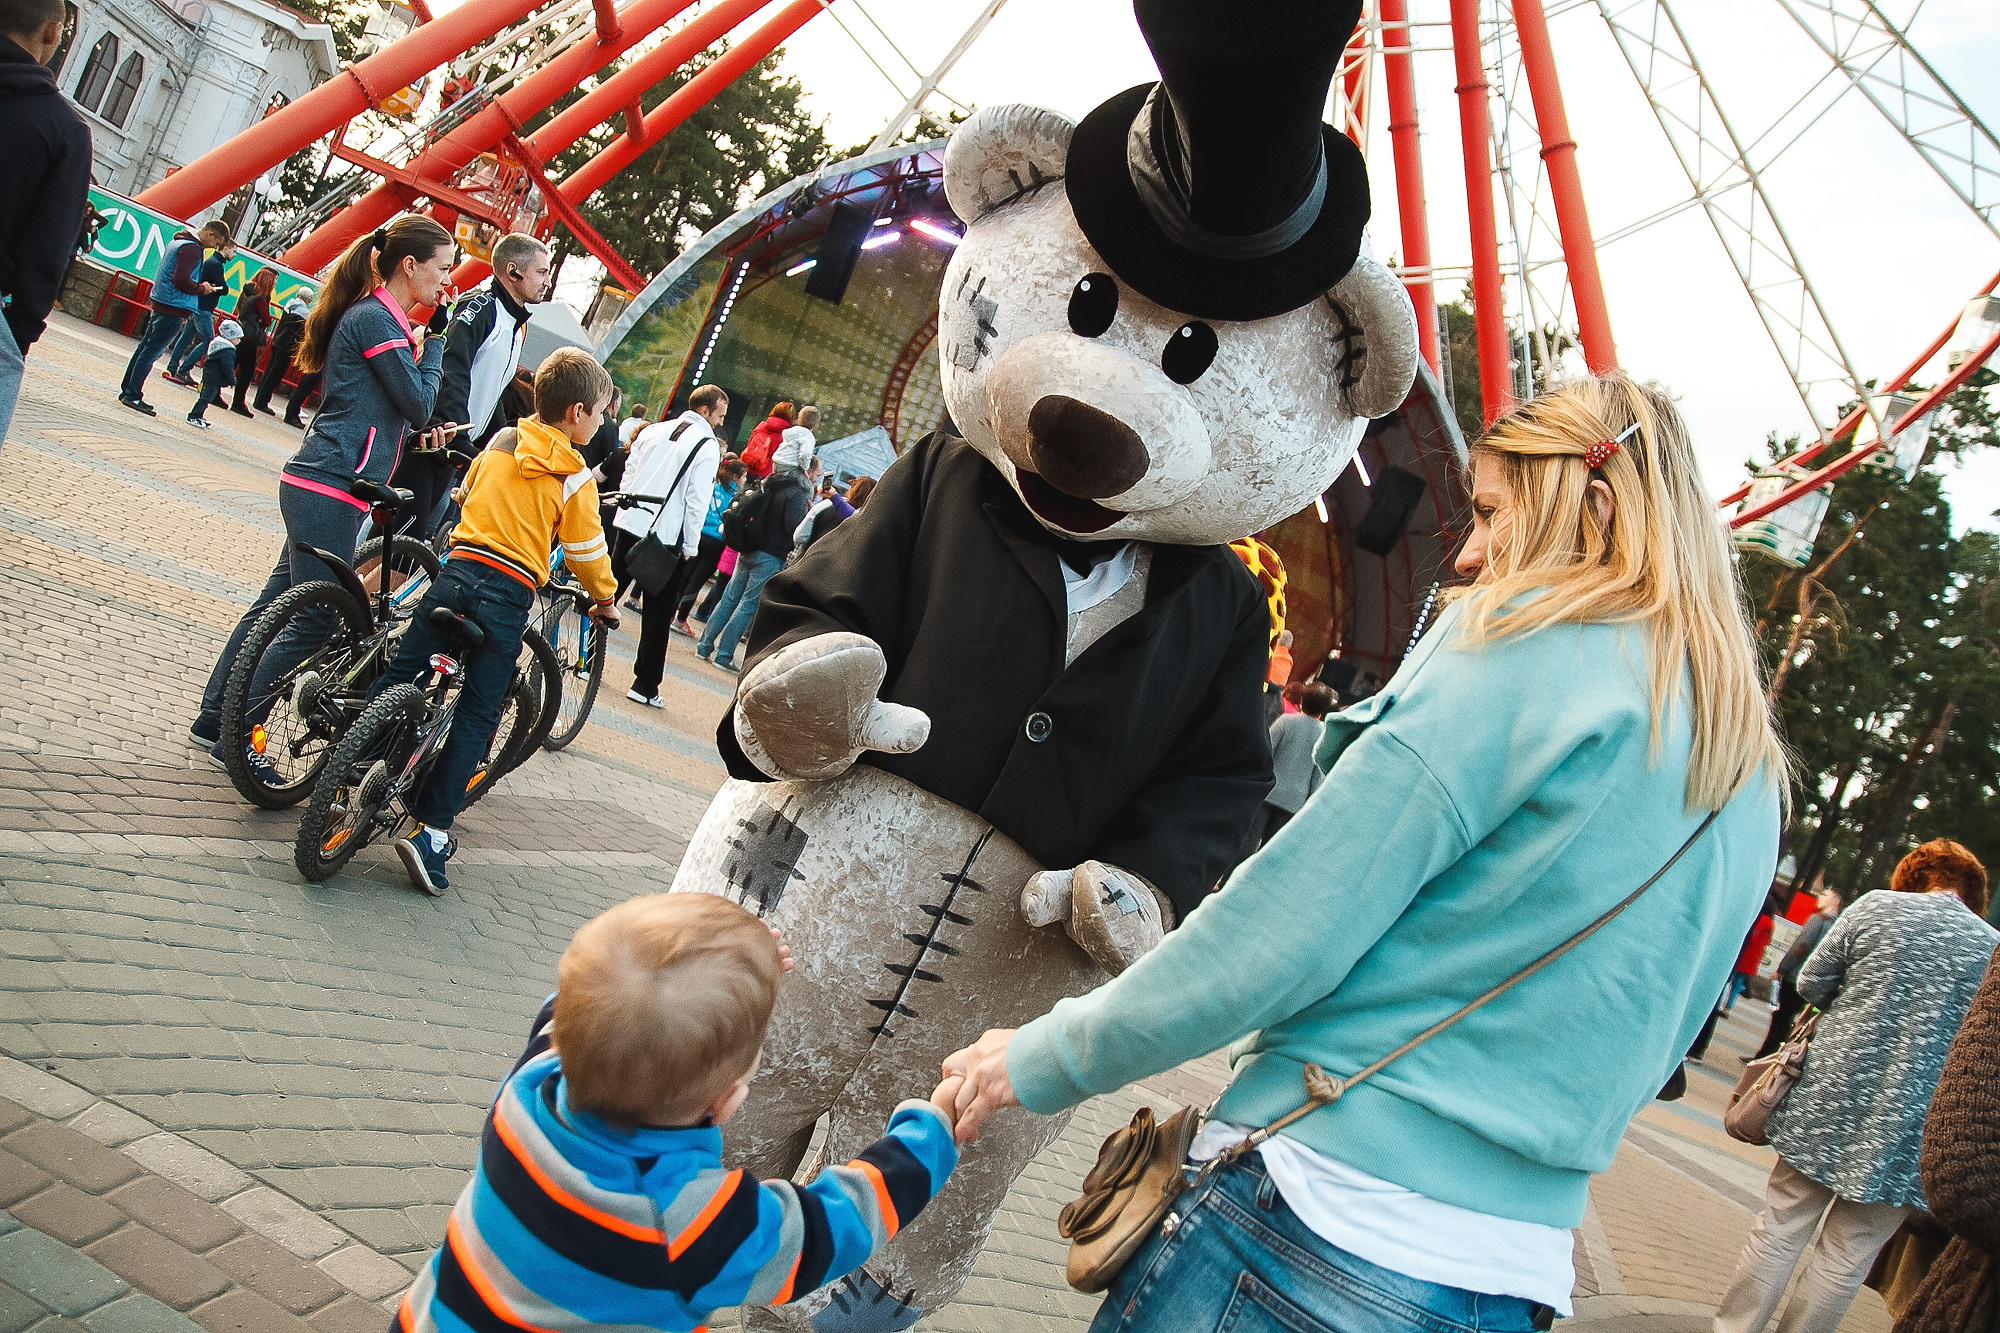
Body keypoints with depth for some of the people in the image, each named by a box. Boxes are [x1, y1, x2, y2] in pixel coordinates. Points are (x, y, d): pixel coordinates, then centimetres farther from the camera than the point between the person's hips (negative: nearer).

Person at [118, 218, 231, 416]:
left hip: (161, 304, 10)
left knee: (145, 347, 14)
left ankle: (127, 390, 20)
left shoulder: (177, 242, 16)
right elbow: (181, 280, -25)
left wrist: (199, 287, 11)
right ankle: (133, 396, -4)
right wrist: (202, 288, -9)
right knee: (151, 352, -6)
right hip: (174, 309, -10)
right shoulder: (191, 248, -16)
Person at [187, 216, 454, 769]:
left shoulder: (377, 317, 18)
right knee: (313, 621, -5)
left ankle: (214, 719, 25)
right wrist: (436, 340, -3)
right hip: (332, 491, -10)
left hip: (315, 486, 10)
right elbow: (419, 403, -11)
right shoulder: (377, 319, -13)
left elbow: (399, 405, 21)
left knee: (277, 604, 15)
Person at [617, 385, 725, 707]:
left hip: (630, 523, 5)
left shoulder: (652, 431, 10)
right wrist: (690, 546, -4)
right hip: (666, 537, -5)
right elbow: (698, 500, -11)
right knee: (658, 613, 2)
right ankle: (645, 685, 4)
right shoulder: (708, 445, -8)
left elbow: (628, 474, 12)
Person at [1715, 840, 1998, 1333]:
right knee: (1844, 1262, 11)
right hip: (1905, 1141, 0)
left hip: (1828, 1106, 0)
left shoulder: (1876, 905, -4)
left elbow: (1811, 983, 2)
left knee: (1780, 1230, 13)